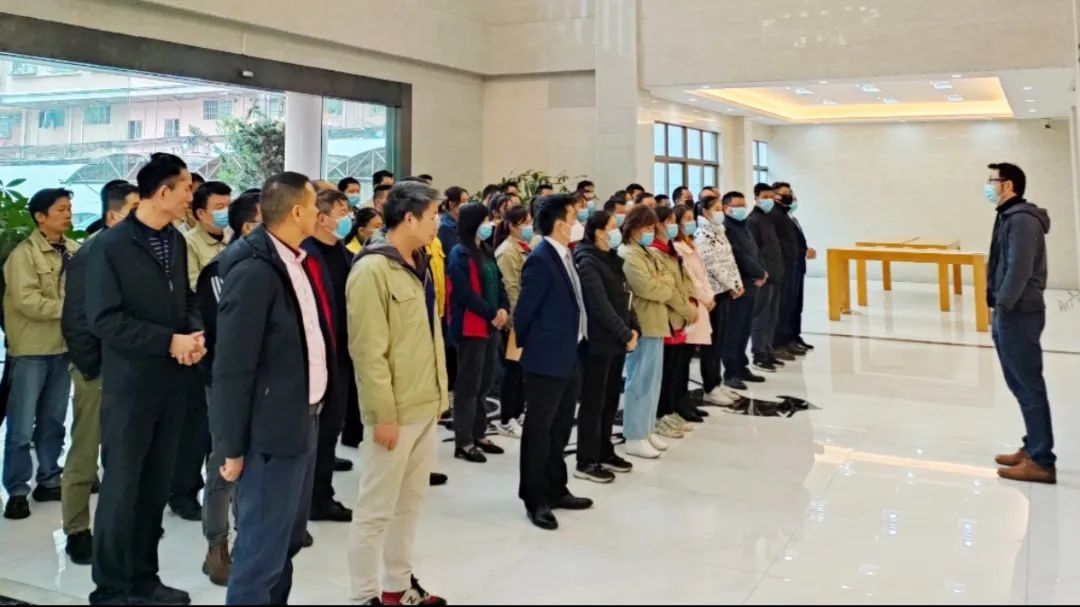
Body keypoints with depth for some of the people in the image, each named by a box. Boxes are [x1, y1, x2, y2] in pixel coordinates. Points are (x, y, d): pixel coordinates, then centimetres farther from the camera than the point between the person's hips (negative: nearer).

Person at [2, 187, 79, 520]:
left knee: (53, 421, 15)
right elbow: (28, 301, -19)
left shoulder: (74, 251, 5)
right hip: (31, 350, -5)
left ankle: (49, 480, 26)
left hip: (63, 347, 5)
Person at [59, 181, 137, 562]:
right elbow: (75, 321, -12)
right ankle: (77, 532, 15)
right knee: (85, 454, 4)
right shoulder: (89, 256, -11)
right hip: (99, 371, -5)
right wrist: (94, 369, -12)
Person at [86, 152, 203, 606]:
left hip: (172, 383, 6)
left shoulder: (176, 241, 9)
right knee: (121, 487, 2)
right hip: (129, 385, -6)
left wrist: (195, 335, -6)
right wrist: (169, 342, -18)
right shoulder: (110, 246, -10)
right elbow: (104, 318, -15)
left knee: (155, 486, 13)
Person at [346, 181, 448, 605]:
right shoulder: (373, 270, -16)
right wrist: (384, 413, -19)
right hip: (395, 412, -9)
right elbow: (368, 351, -19)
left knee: (411, 502, 17)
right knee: (376, 510, 4)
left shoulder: (417, 265, 12)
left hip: (425, 406, 9)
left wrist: (439, 393, 16)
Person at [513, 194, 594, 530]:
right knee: (539, 430, 2)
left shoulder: (565, 256, 10)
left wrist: (574, 347, 14)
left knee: (560, 428, 17)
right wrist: (526, 346, -1)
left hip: (570, 357, 9)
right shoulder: (540, 260, -18)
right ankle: (535, 498, 12)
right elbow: (524, 310, -14)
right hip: (547, 359, -9)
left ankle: (556, 490, 29)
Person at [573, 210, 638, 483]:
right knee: (594, 402, -2)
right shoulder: (587, 263, -14)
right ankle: (586, 462, 6)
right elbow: (601, 306, -20)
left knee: (611, 399, 14)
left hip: (616, 341, 9)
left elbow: (624, 297, 15)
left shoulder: (612, 259, 13)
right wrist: (625, 335, -17)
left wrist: (633, 328, 2)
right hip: (598, 342, -8)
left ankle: (605, 452, 26)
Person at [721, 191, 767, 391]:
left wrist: (761, 274, -1)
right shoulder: (726, 229, -12)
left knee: (744, 330, 14)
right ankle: (730, 373, 0)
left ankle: (741, 367, 23)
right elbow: (740, 257, -18)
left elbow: (755, 253, 18)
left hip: (750, 285, 9)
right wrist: (761, 273, -8)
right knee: (733, 331, -5)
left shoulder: (744, 227, 18)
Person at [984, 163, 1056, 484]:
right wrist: (999, 307, 13)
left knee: (1030, 387, -5)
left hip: (1019, 315, -10)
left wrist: (1003, 305, -18)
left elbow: (1020, 269, -22)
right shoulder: (1008, 217, 15)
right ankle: (1033, 448, 26)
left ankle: (1041, 461, 0)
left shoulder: (1022, 219, -16)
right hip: (1008, 314, 10)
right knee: (1020, 385, 16)